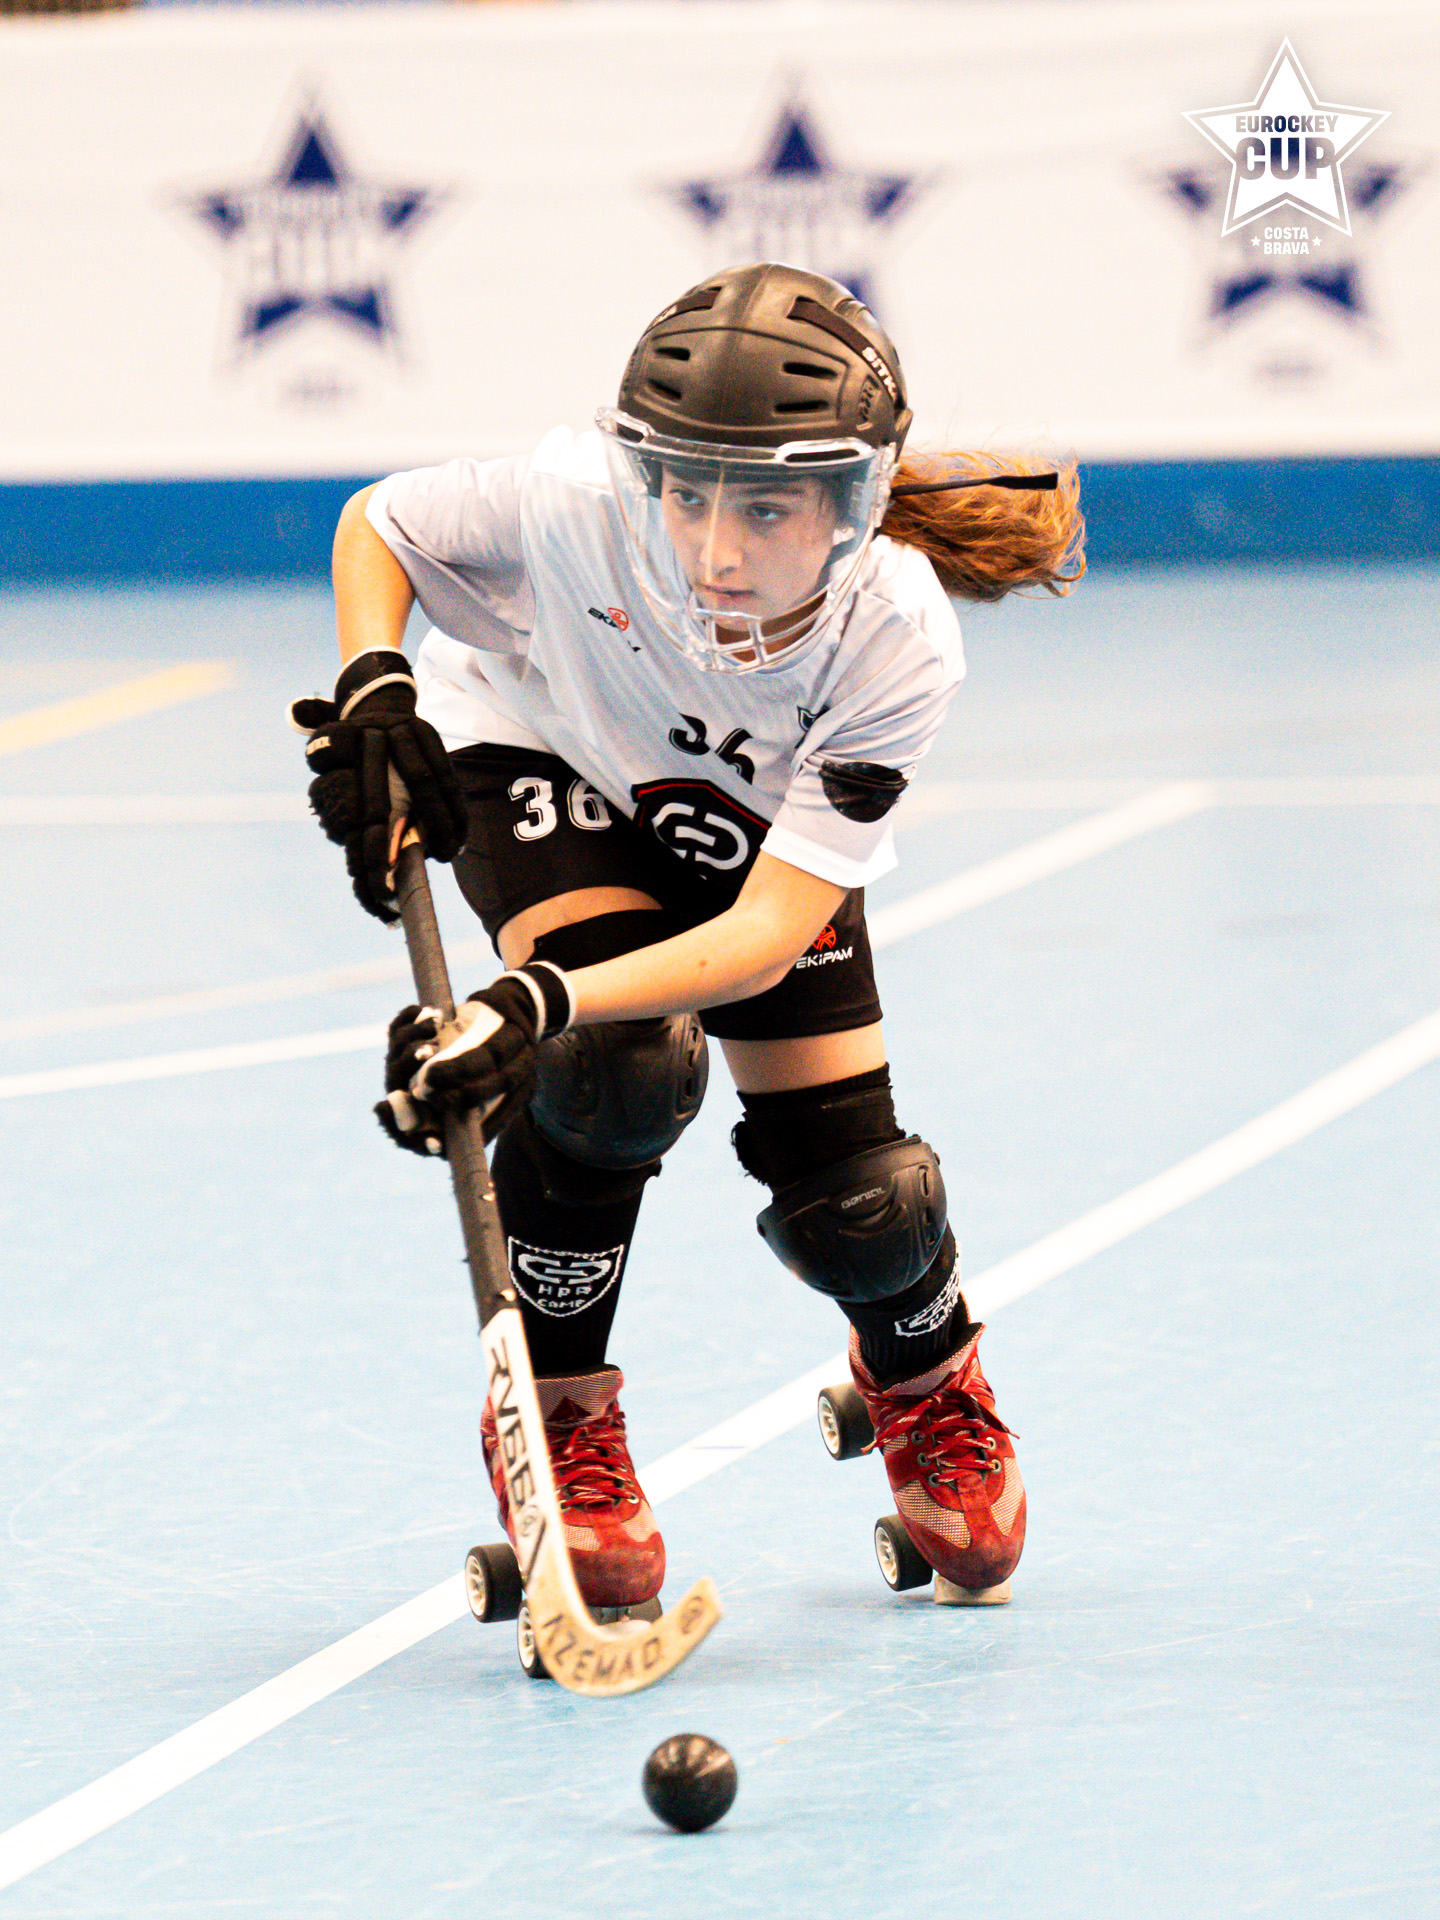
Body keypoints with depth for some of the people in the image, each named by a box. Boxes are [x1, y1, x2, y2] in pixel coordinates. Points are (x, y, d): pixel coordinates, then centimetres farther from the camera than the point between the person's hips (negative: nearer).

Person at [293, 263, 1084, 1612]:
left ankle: (925, 1375, 32)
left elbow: (766, 934, -40)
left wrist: (539, 1003, -53)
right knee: (619, 1067, -30)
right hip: (541, 751, -1)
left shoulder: (897, 643, -36)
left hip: (755, 817, 1)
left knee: (853, 1204, -6)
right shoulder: (583, 502, -39)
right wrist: (374, 685, -34)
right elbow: (376, 524, -16)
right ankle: (555, 1419, -6)